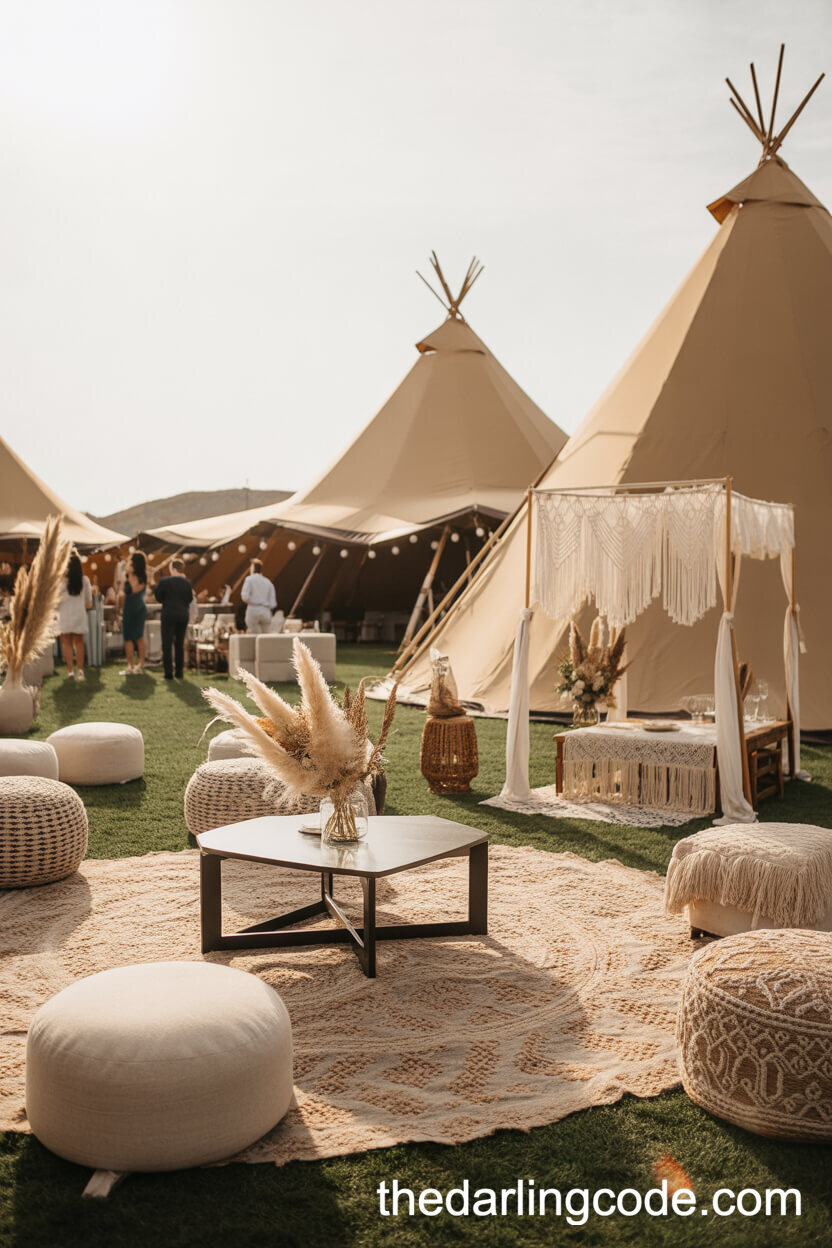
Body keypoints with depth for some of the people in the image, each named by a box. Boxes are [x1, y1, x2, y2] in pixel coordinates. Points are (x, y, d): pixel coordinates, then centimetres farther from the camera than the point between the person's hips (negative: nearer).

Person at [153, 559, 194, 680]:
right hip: (183, 615, 3)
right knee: (180, 644, 13)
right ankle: (179, 672, 13)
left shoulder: (164, 581, -9)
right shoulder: (187, 583, -1)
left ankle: (168, 673, -4)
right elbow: (190, 599, 3)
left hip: (169, 614, -3)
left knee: (167, 644, 2)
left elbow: (158, 597, -3)